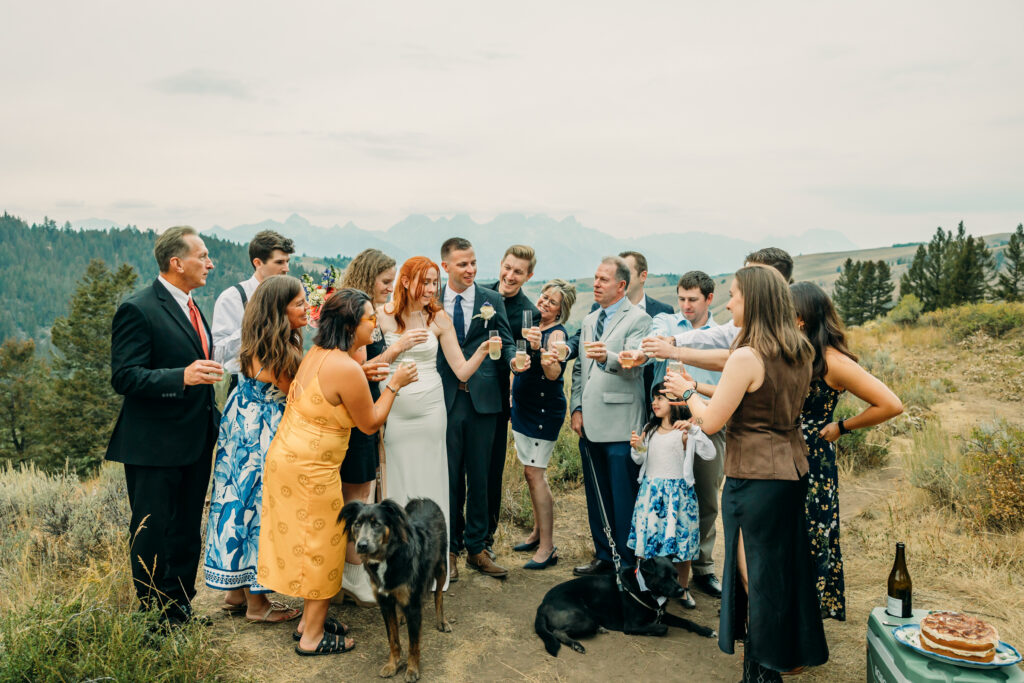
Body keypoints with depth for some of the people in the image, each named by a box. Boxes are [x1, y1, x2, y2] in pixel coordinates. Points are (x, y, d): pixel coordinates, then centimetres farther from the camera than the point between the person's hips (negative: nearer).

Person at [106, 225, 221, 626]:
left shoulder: (189, 307, 13)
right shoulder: (138, 310, -15)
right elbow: (124, 378, -20)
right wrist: (183, 377, -32)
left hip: (195, 443, 9)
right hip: (155, 447, -9)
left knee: (187, 534, 17)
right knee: (153, 538, 4)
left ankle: (180, 614, 31)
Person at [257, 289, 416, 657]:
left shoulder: (316, 353, 4)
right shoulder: (347, 368, -23)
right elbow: (370, 423, -12)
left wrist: (368, 375, 13)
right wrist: (393, 385, -4)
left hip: (285, 456, 9)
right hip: (310, 470, -9)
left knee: (306, 541, 20)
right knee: (321, 546, 6)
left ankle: (309, 619, 34)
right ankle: (313, 637, 19)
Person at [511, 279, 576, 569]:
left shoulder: (556, 333, -13)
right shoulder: (532, 325, 10)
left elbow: (553, 373, -27)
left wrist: (539, 348, -40)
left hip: (545, 409, -8)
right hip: (523, 406, 8)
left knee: (534, 472, -9)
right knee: (530, 472, 14)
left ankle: (547, 547, -4)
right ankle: (538, 532, 27)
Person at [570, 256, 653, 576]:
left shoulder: (638, 319, -4)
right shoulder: (589, 321, 18)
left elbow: (634, 364, -19)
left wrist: (607, 357, -38)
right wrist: (576, 409, 10)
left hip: (621, 425, -7)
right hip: (590, 424, 7)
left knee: (624, 498, -1)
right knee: (596, 496, 14)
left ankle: (628, 564, 11)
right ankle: (604, 557, 27)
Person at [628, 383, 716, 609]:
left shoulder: (687, 431, -4)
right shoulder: (650, 429, 11)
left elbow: (709, 454, -15)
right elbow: (640, 460, 14)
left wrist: (692, 430, -24)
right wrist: (637, 448, -7)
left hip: (678, 491, -4)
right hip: (651, 490, 4)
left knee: (680, 541, 2)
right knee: (648, 537, 5)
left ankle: (683, 588, 20)